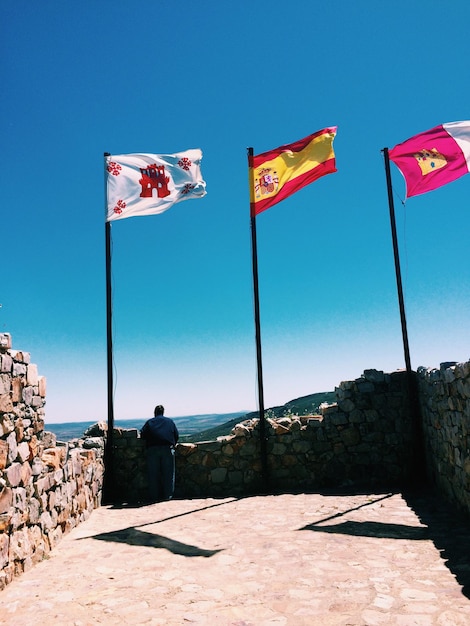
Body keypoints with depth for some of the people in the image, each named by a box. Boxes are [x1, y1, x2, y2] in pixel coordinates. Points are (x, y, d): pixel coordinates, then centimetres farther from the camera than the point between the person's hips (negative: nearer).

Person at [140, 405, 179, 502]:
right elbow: (177, 436, 16)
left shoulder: (149, 422, 17)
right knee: (168, 473, 4)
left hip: (152, 449, 0)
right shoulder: (170, 421, 19)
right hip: (168, 449, 0)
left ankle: (154, 497, 3)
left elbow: (142, 435, 9)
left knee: (153, 474, 3)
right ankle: (167, 496, 1)